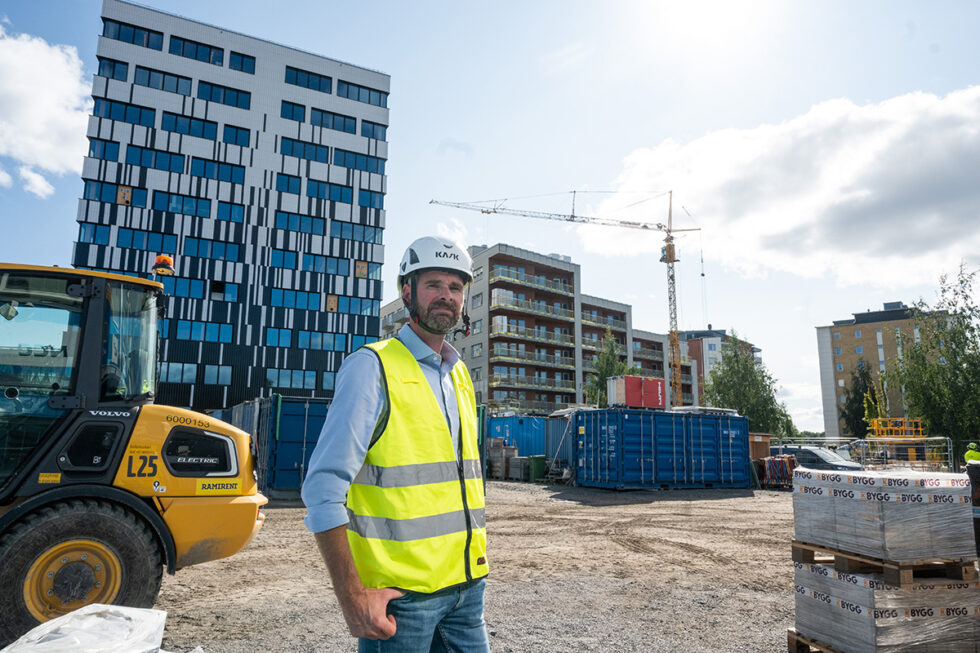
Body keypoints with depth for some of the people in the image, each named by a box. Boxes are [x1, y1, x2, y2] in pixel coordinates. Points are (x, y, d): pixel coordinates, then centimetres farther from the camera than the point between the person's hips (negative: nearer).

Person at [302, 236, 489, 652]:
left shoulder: (460, 375, 11)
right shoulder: (373, 366, -12)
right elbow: (323, 489, -17)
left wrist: (472, 565, 15)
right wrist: (352, 597, -20)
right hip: (398, 591, -6)